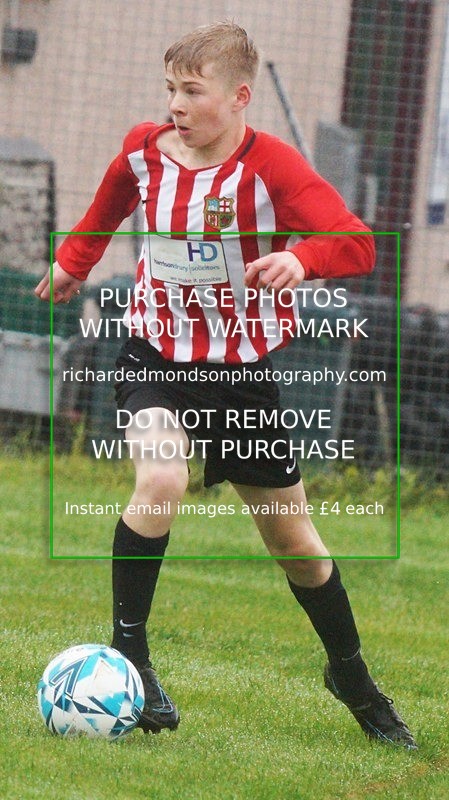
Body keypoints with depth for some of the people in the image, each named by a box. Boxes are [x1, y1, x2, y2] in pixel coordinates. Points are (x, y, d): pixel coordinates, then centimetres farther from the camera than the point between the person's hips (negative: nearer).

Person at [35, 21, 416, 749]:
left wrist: (302, 258, -47)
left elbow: (358, 244, -29)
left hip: (242, 369, -1)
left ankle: (351, 677, 33)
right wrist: (74, 260, 26)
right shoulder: (145, 150, -6)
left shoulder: (271, 166, -19)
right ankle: (128, 651, -15)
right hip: (155, 358, 1)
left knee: (292, 536, 10)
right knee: (162, 481, -30)